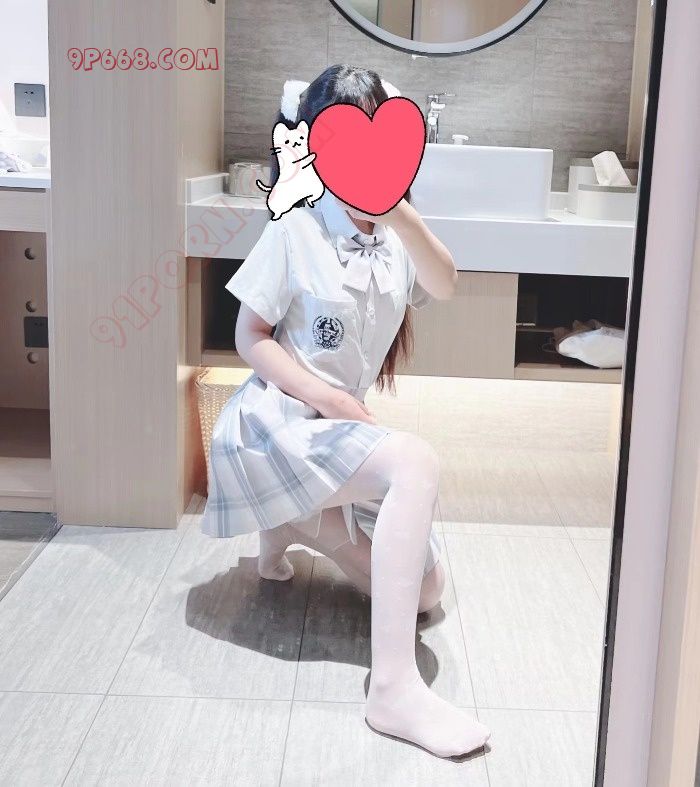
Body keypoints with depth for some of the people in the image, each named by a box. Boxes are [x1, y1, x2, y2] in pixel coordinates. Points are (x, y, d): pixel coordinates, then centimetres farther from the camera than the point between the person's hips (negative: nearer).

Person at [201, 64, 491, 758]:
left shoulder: (394, 233, 9)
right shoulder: (296, 231, -6)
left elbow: (443, 286, -12)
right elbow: (250, 337, -6)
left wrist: (400, 216, -29)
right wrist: (329, 399, -17)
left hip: (342, 427, 7)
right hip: (276, 420, -7)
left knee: (425, 591, 3)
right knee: (417, 462, -35)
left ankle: (296, 525, 21)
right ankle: (393, 685, -39)